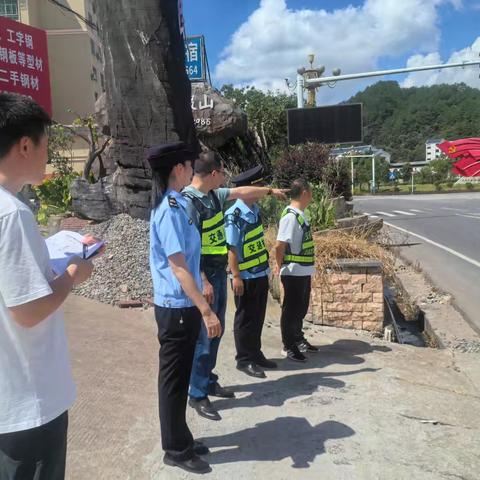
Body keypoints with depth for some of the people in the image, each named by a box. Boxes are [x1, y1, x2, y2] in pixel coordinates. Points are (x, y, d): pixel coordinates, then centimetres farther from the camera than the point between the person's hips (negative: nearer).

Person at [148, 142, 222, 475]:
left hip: (182, 304, 9)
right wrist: (206, 310, -24)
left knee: (180, 376, 19)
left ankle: (180, 440, 35)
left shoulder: (175, 204, 10)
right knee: (174, 379, 6)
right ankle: (176, 449, 23)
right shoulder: (171, 210, -19)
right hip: (176, 307, -9)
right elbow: (178, 267, -23)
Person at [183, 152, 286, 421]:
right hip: (204, 277, -9)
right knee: (203, 335, -3)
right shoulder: (189, 201, -19)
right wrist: (203, 282, -24)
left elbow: (242, 192, 25)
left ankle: (209, 381, 31)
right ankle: (198, 395, 9)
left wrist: (271, 191, 37)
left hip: (219, 273, 9)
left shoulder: (214, 194, 8)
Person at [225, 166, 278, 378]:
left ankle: (256, 355, 32)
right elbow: (231, 248, -19)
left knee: (258, 317, 17)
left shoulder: (256, 210, 6)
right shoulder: (234, 215, -18)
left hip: (261, 273, 8)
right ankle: (244, 360, 20)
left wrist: (266, 267, 15)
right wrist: (236, 276, -19)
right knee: (245, 318, 6)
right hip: (246, 277, -8)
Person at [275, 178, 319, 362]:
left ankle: (298, 340, 36)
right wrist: (280, 266, -11)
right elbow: (280, 245, -24)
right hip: (294, 273, -9)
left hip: (304, 271, 9)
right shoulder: (290, 216, -21)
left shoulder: (300, 214, 10)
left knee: (301, 308, 20)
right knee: (291, 309, 4)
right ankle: (288, 347, 17)